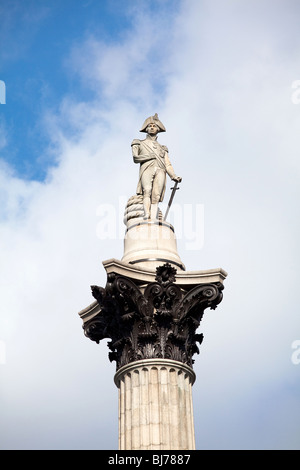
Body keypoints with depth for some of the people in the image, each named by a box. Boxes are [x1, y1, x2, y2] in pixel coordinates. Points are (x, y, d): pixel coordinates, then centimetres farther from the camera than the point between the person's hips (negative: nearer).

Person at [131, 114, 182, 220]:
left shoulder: (162, 148, 34)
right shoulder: (140, 143, 28)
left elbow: (168, 165, 20)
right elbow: (135, 158, 10)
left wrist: (174, 176, 2)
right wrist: (150, 156, 1)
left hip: (160, 171, 2)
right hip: (147, 168, -2)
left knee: (156, 196, -19)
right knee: (147, 191, -30)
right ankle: (147, 215, -47)